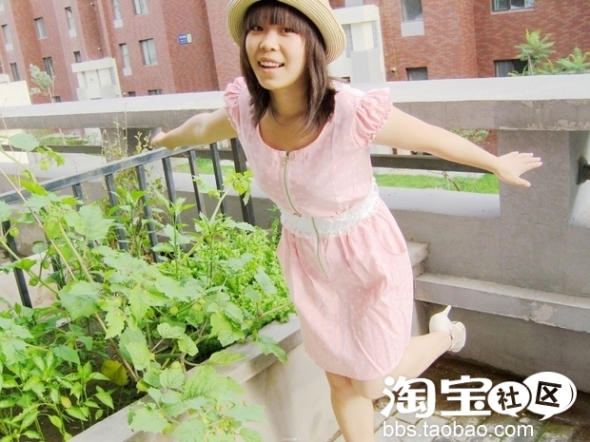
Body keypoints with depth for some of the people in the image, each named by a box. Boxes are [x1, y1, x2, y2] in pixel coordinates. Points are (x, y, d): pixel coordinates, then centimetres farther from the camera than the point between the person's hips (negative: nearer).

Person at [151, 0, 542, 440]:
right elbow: (203, 127, 6)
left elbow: (434, 137, -14)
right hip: (308, 261, 4)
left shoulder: (354, 111, -32)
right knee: (339, 379, 19)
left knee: (372, 385, 12)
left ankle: (445, 334, 40)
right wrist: (168, 139, 27)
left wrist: (498, 164, 2)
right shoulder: (244, 110, -18)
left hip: (371, 257, -4)